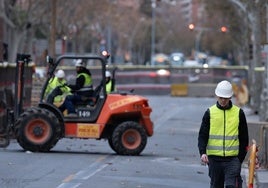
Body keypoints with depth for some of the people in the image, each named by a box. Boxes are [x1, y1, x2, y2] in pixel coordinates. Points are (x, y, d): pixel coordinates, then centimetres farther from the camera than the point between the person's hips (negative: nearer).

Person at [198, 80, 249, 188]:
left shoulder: (239, 113, 4)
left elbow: (244, 138, 9)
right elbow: (202, 135, 2)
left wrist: (241, 157, 4)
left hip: (233, 159, -1)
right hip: (214, 158, 1)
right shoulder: (210, 113, 3)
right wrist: (202, 152, -14)